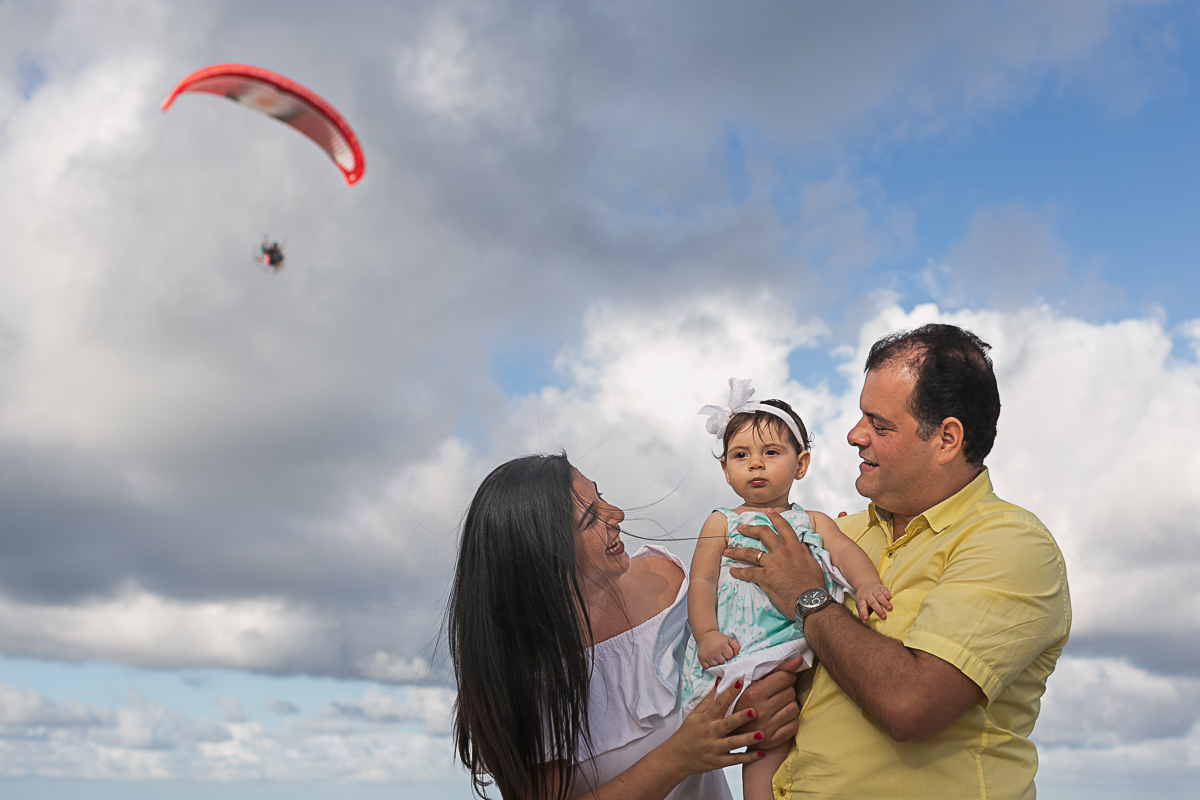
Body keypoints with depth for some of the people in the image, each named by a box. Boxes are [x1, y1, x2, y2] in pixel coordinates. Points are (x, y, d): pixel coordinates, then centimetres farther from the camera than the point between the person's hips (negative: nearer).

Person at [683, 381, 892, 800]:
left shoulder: (813, 522, 21)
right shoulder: (721, 523, 15)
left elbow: (845, 550, 4)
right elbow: (702, 582, 7)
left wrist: (866, 582, -19)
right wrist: (706, 634, -10)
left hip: (802, 649, 3)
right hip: (741, 651, -3)